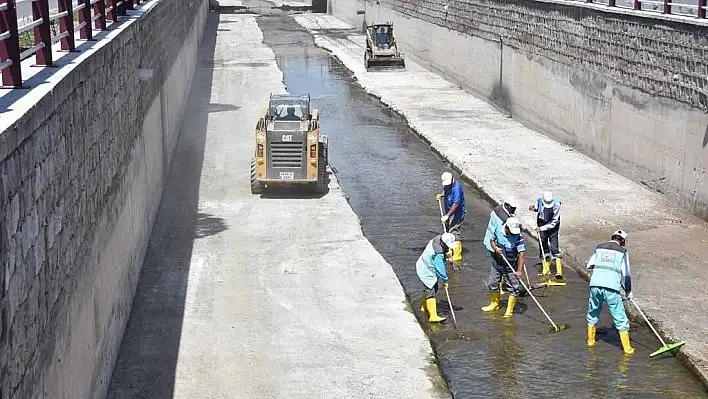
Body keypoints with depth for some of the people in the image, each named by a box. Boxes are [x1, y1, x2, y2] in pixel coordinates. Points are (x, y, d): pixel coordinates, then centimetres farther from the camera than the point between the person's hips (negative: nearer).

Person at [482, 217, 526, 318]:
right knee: (492, 284, 16)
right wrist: (495, 248, -13)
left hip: (511, 267, -4)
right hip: (497, 264, 4)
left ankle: (509, 310, 13)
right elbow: (492, 240, 9)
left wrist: (519, 270, -30)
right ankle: (494, 304, 38)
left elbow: (521, 254, -25)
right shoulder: (498, 231, -10)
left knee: (513, 288, -2)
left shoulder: (518, 237, -22)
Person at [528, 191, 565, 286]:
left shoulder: (556, 205, -21)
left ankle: (559, 271, -14)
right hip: (541, 226, 3)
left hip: (552, 228, -3)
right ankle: (546, 269, 18)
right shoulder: (539, 201, -12)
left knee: (554, 248, -11)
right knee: (543, 247, 6)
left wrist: (541, 228, -22)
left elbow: (554, 222, -19)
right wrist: (533, 208, -9)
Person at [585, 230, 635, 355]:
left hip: (595, 285, 3)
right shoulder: (622, 251, 7)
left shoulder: (599, 247, 15)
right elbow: (626, 274, 2)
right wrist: (628, 291, 14)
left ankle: (590, 340, 33)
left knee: (593, 313, 23)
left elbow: (588, 266, 16)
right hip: (612, 288, -3)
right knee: (620, 318, 5)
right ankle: (627, 348, 7)